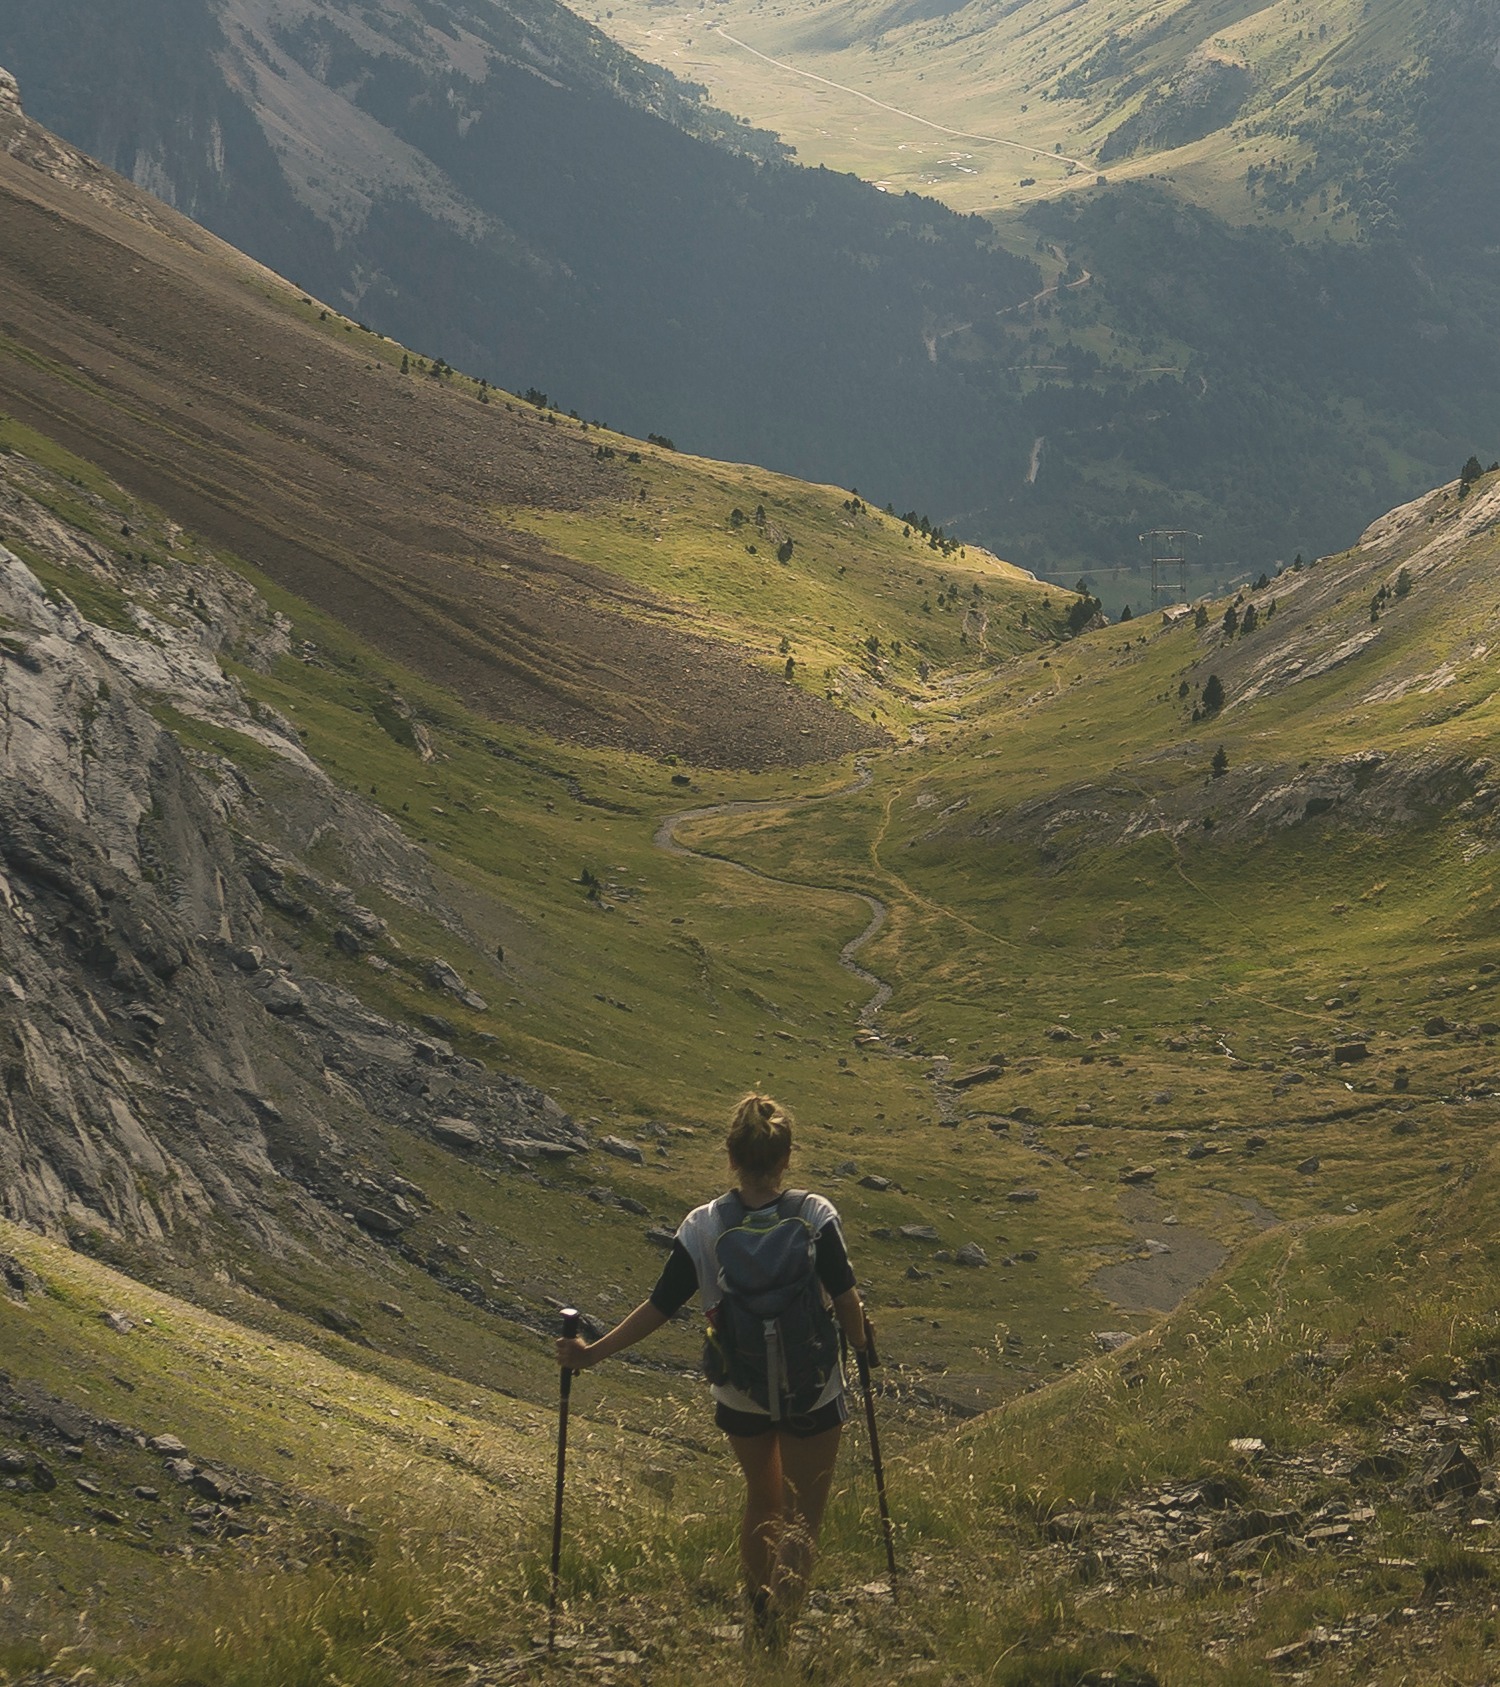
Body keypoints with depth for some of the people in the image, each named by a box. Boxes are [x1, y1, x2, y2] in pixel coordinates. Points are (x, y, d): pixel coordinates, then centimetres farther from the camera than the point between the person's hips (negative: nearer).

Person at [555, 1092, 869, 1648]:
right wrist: (861, 1351, 6)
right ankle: (778, 1635, -9)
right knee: (800, 1523, 9)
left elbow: (659, 1306, -10)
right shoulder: (815, 1216, -17)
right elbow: (846, 1298, -14)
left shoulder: (701, 1227, -13)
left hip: (739, 1396, 3)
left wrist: (593, 1352, 0)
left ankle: (758, 1622, 39)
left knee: (762, 1500, 27)